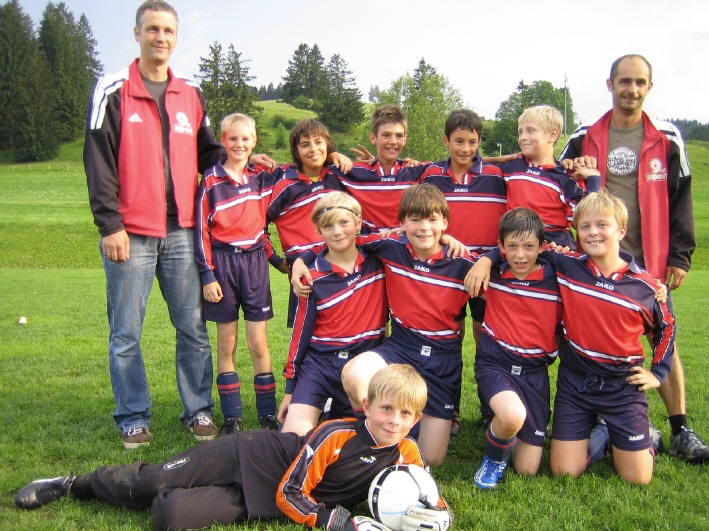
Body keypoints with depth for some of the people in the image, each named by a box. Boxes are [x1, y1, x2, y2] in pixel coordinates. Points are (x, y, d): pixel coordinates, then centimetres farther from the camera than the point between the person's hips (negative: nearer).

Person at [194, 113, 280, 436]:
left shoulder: (263, 177, 6)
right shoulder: (211, 181, -2)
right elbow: (201, 230, -3)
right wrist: (207, 275, -8)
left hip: (254, 261, 2)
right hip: (222, 262, -1)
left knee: (258, 344, 3)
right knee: (226, 344, 5)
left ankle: (268, 415, 12)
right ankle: (232, 418, 14)